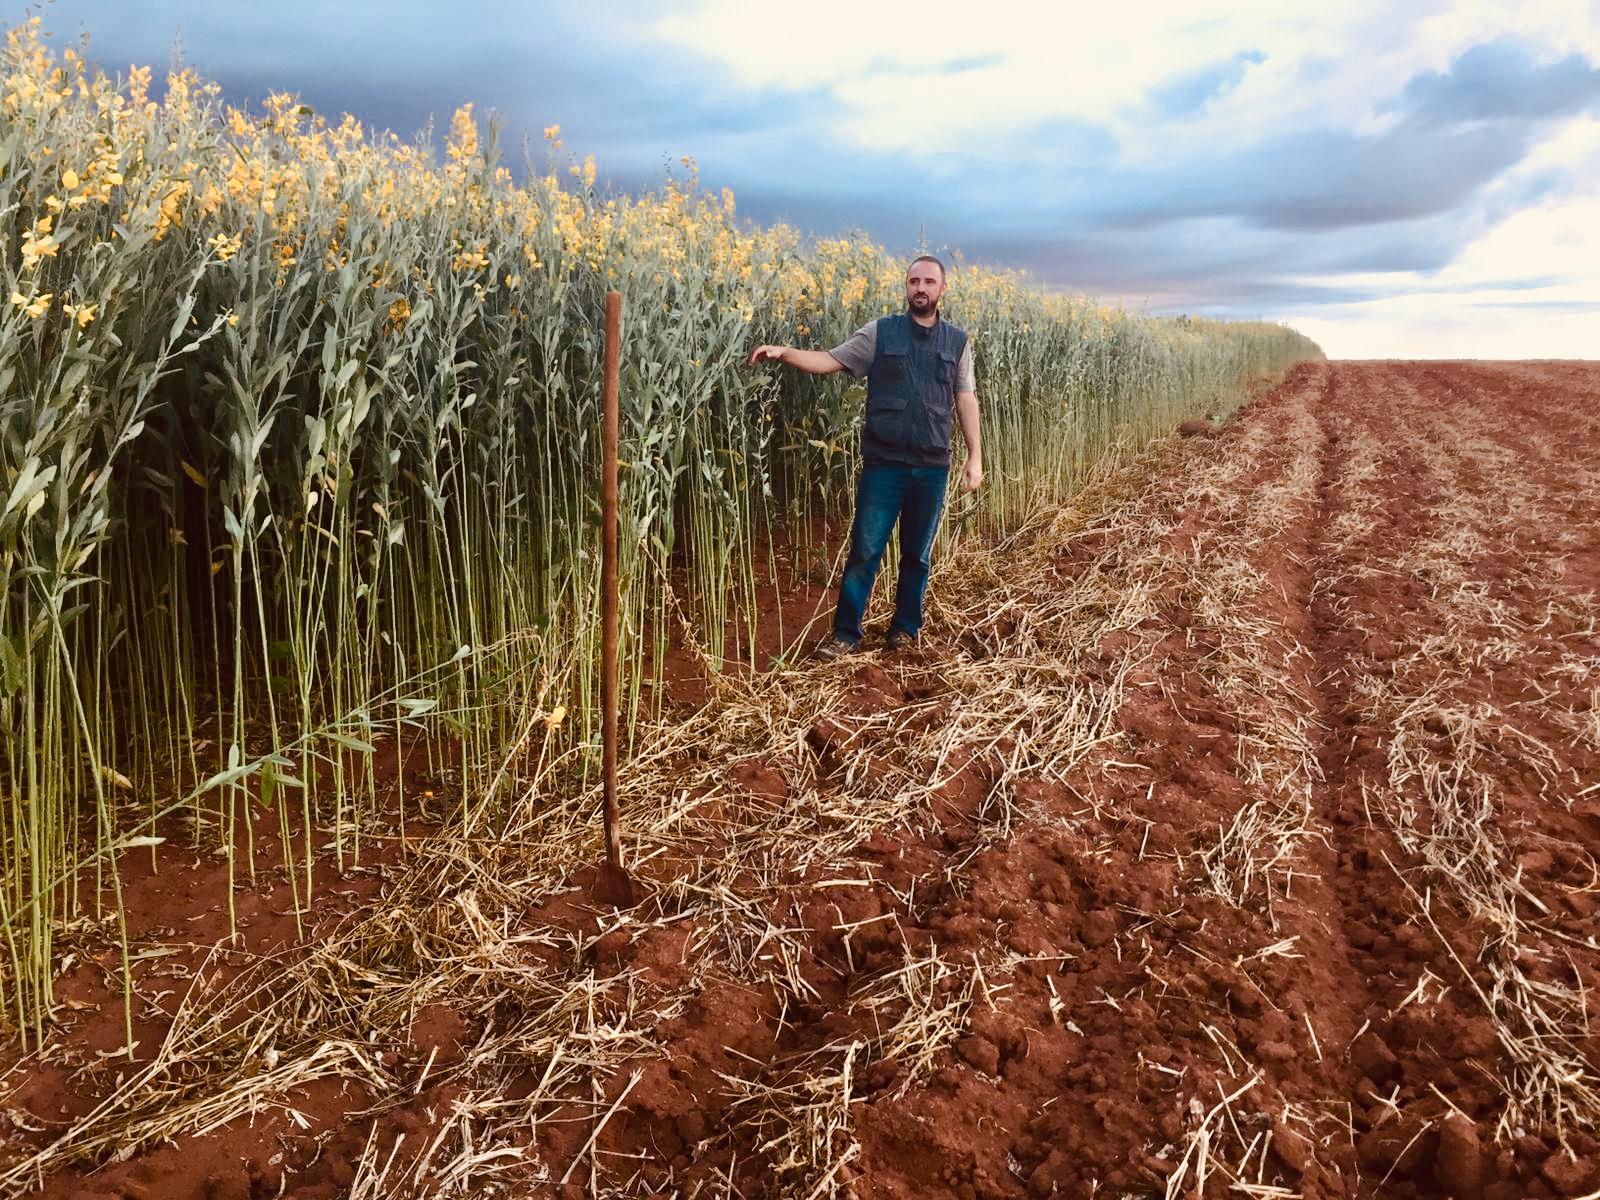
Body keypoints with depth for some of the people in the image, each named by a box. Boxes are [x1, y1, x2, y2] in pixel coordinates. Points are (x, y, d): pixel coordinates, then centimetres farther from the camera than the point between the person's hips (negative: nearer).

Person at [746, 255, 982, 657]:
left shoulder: (957, 342, 7)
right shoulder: (880, 333, 2)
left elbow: (966, 401, 8)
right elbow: (830, 360, -2)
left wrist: (975, 455, 2)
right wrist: (783, 352, -18)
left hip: (932, 467, 2)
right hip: (883, 463, -2)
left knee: (918, 553, 12)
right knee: (865, 550, 0)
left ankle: (906, 628, 27)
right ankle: (845, 631, 12)